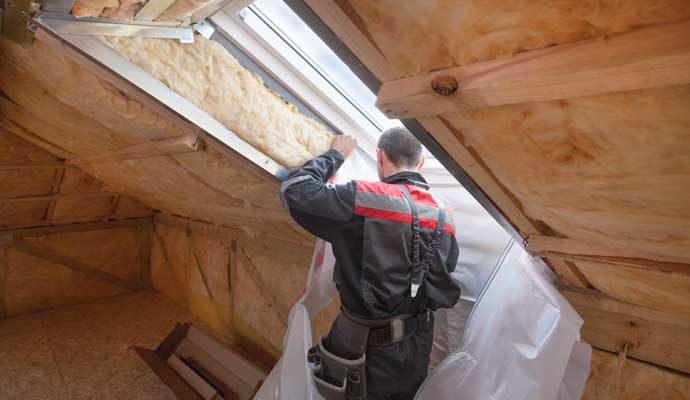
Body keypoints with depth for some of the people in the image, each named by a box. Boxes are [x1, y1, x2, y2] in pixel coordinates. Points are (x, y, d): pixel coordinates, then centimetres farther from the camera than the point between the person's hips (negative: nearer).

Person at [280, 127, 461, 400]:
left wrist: (335, 155, -5)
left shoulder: (366, 199, -24)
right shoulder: (443, 218, -1)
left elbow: (293, 191, -18)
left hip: (372, 348, -6)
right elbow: (444, 274, 11)